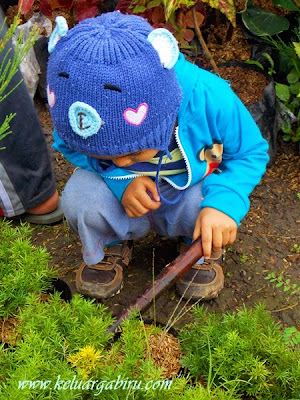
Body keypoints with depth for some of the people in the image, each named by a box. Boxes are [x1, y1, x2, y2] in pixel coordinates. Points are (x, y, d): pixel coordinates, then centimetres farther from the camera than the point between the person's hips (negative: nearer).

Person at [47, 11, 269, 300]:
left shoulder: (209, 99, -32)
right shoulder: (73, 100, -27)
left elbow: (251, 153, -15)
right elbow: (68, 147, -6)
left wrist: (223, 203, -35)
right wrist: (120, 180, -27)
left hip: (189, 195, 0)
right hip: (120, 196, 1)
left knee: (219, 208, -33)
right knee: (79, 197, -30)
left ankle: (204, 251, 6)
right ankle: (108, 246, 6)